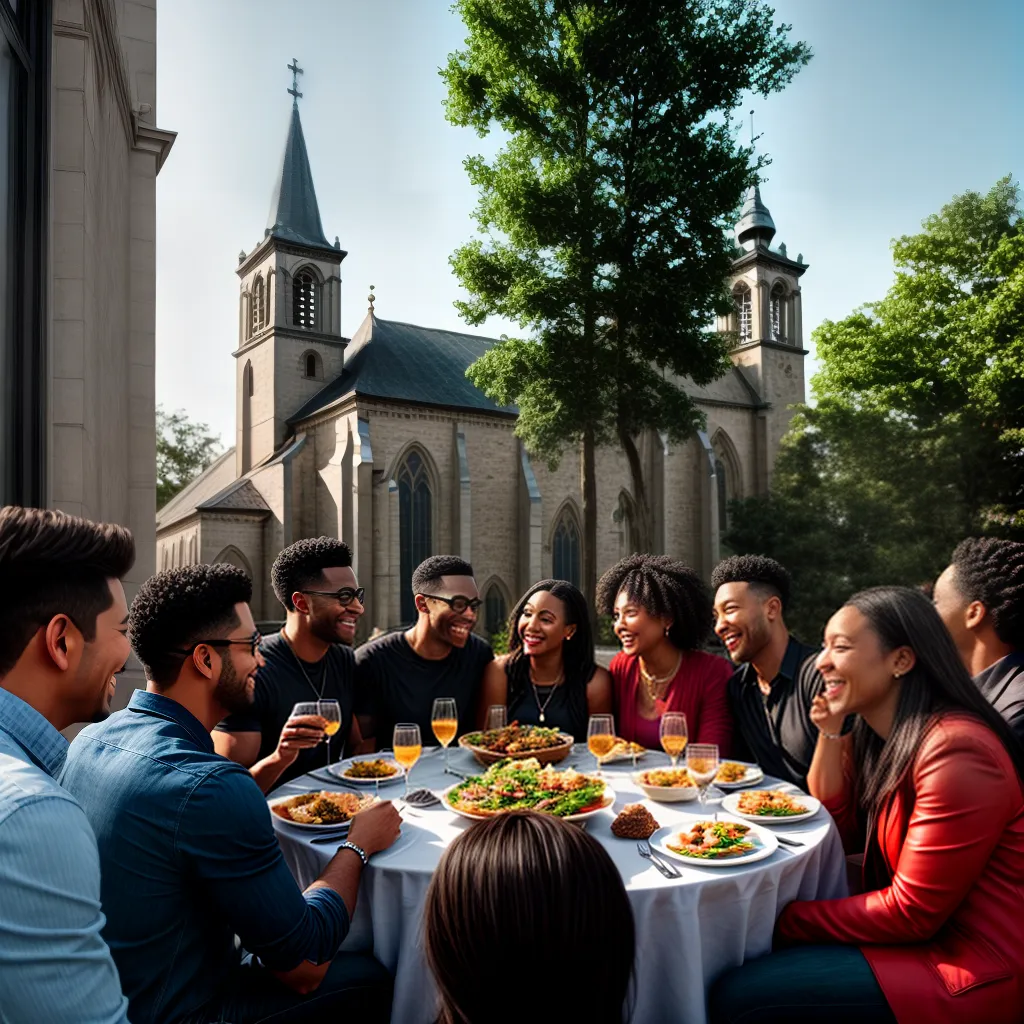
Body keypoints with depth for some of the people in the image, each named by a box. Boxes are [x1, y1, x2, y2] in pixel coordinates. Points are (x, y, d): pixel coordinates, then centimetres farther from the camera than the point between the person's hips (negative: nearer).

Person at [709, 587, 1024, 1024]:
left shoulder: (955, 751, -24)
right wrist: (830, 732, -3)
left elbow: (910, 913, -21)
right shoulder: (874, 736, 4)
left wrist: (787, 919, -11)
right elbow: (838, 834, 7)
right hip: (924, 934, 8)